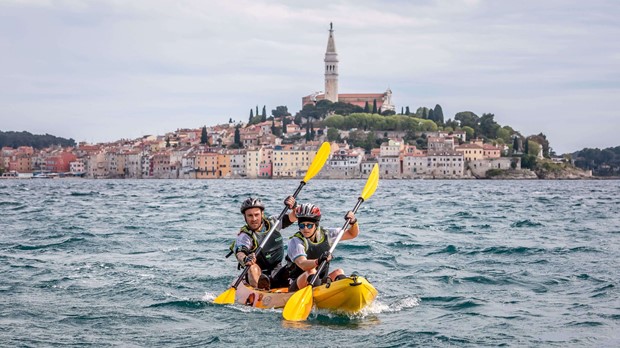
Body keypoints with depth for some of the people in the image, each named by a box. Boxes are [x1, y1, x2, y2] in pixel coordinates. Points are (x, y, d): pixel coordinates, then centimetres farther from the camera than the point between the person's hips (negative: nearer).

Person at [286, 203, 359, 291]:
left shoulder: (326, 235, 4)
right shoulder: (295, 242, -13)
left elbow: (352, 234, 12)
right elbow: (302, 264, -32)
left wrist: (353, 222, -10)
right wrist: (317, 262, -51)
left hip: (320, 283, 5)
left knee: (339, 272, -17)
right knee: (311, 271, -31)